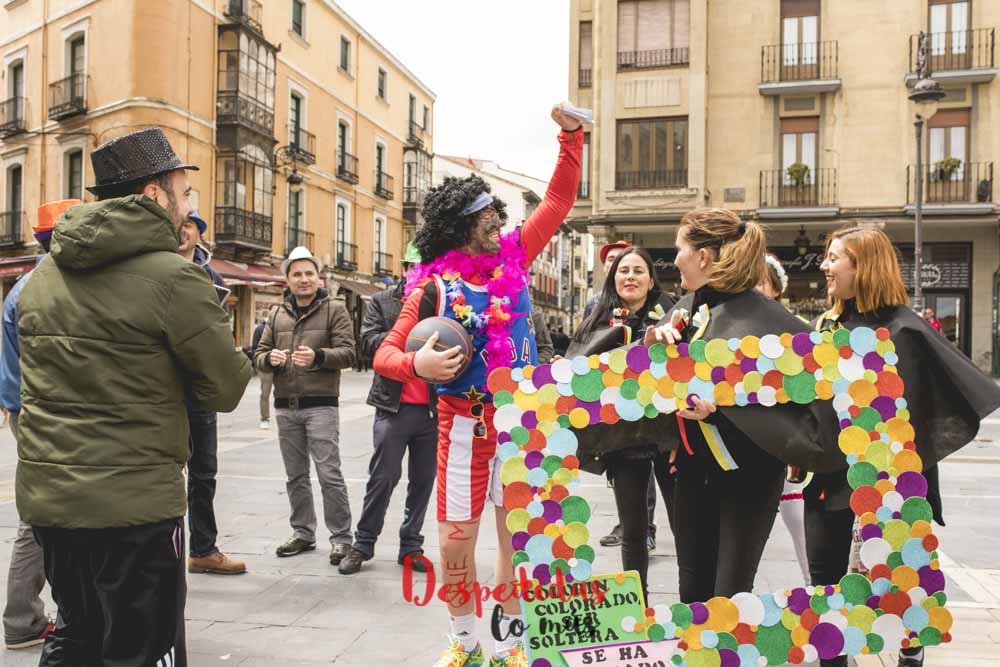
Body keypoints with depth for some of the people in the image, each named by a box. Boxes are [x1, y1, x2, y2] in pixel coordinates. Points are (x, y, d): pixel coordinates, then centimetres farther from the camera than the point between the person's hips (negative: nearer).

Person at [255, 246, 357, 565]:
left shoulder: (335, 310, 0)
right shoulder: (278, 315, 15)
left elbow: (347, 353, -9)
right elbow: (259, 355, 14)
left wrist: (318, 356, -28)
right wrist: (270, 359, -10)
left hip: (321, 405, -5)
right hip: (285, 407, 5)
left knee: (329, 474, -6)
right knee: (295, 476, 13)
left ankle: (341, 538, 3)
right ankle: (303, 533, 25)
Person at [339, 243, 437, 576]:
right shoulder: (381, 302, 6)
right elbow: (369, 342, -6)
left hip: (434, 408, 2)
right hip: (394, 406, -2)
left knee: (423, 480, 9)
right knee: (383, 477, 2)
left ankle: (411, 545, 22)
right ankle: (363, 544, 17)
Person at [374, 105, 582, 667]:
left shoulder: (513, 256, 3)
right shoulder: (434, 286, -6)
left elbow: (558, 201, 7)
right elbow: (386, 353, -5)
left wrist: (571, 136, -2)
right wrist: (417, 364, -26)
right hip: (465, 423, -2)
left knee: (519, 535, 8)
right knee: (456, 541, 5)